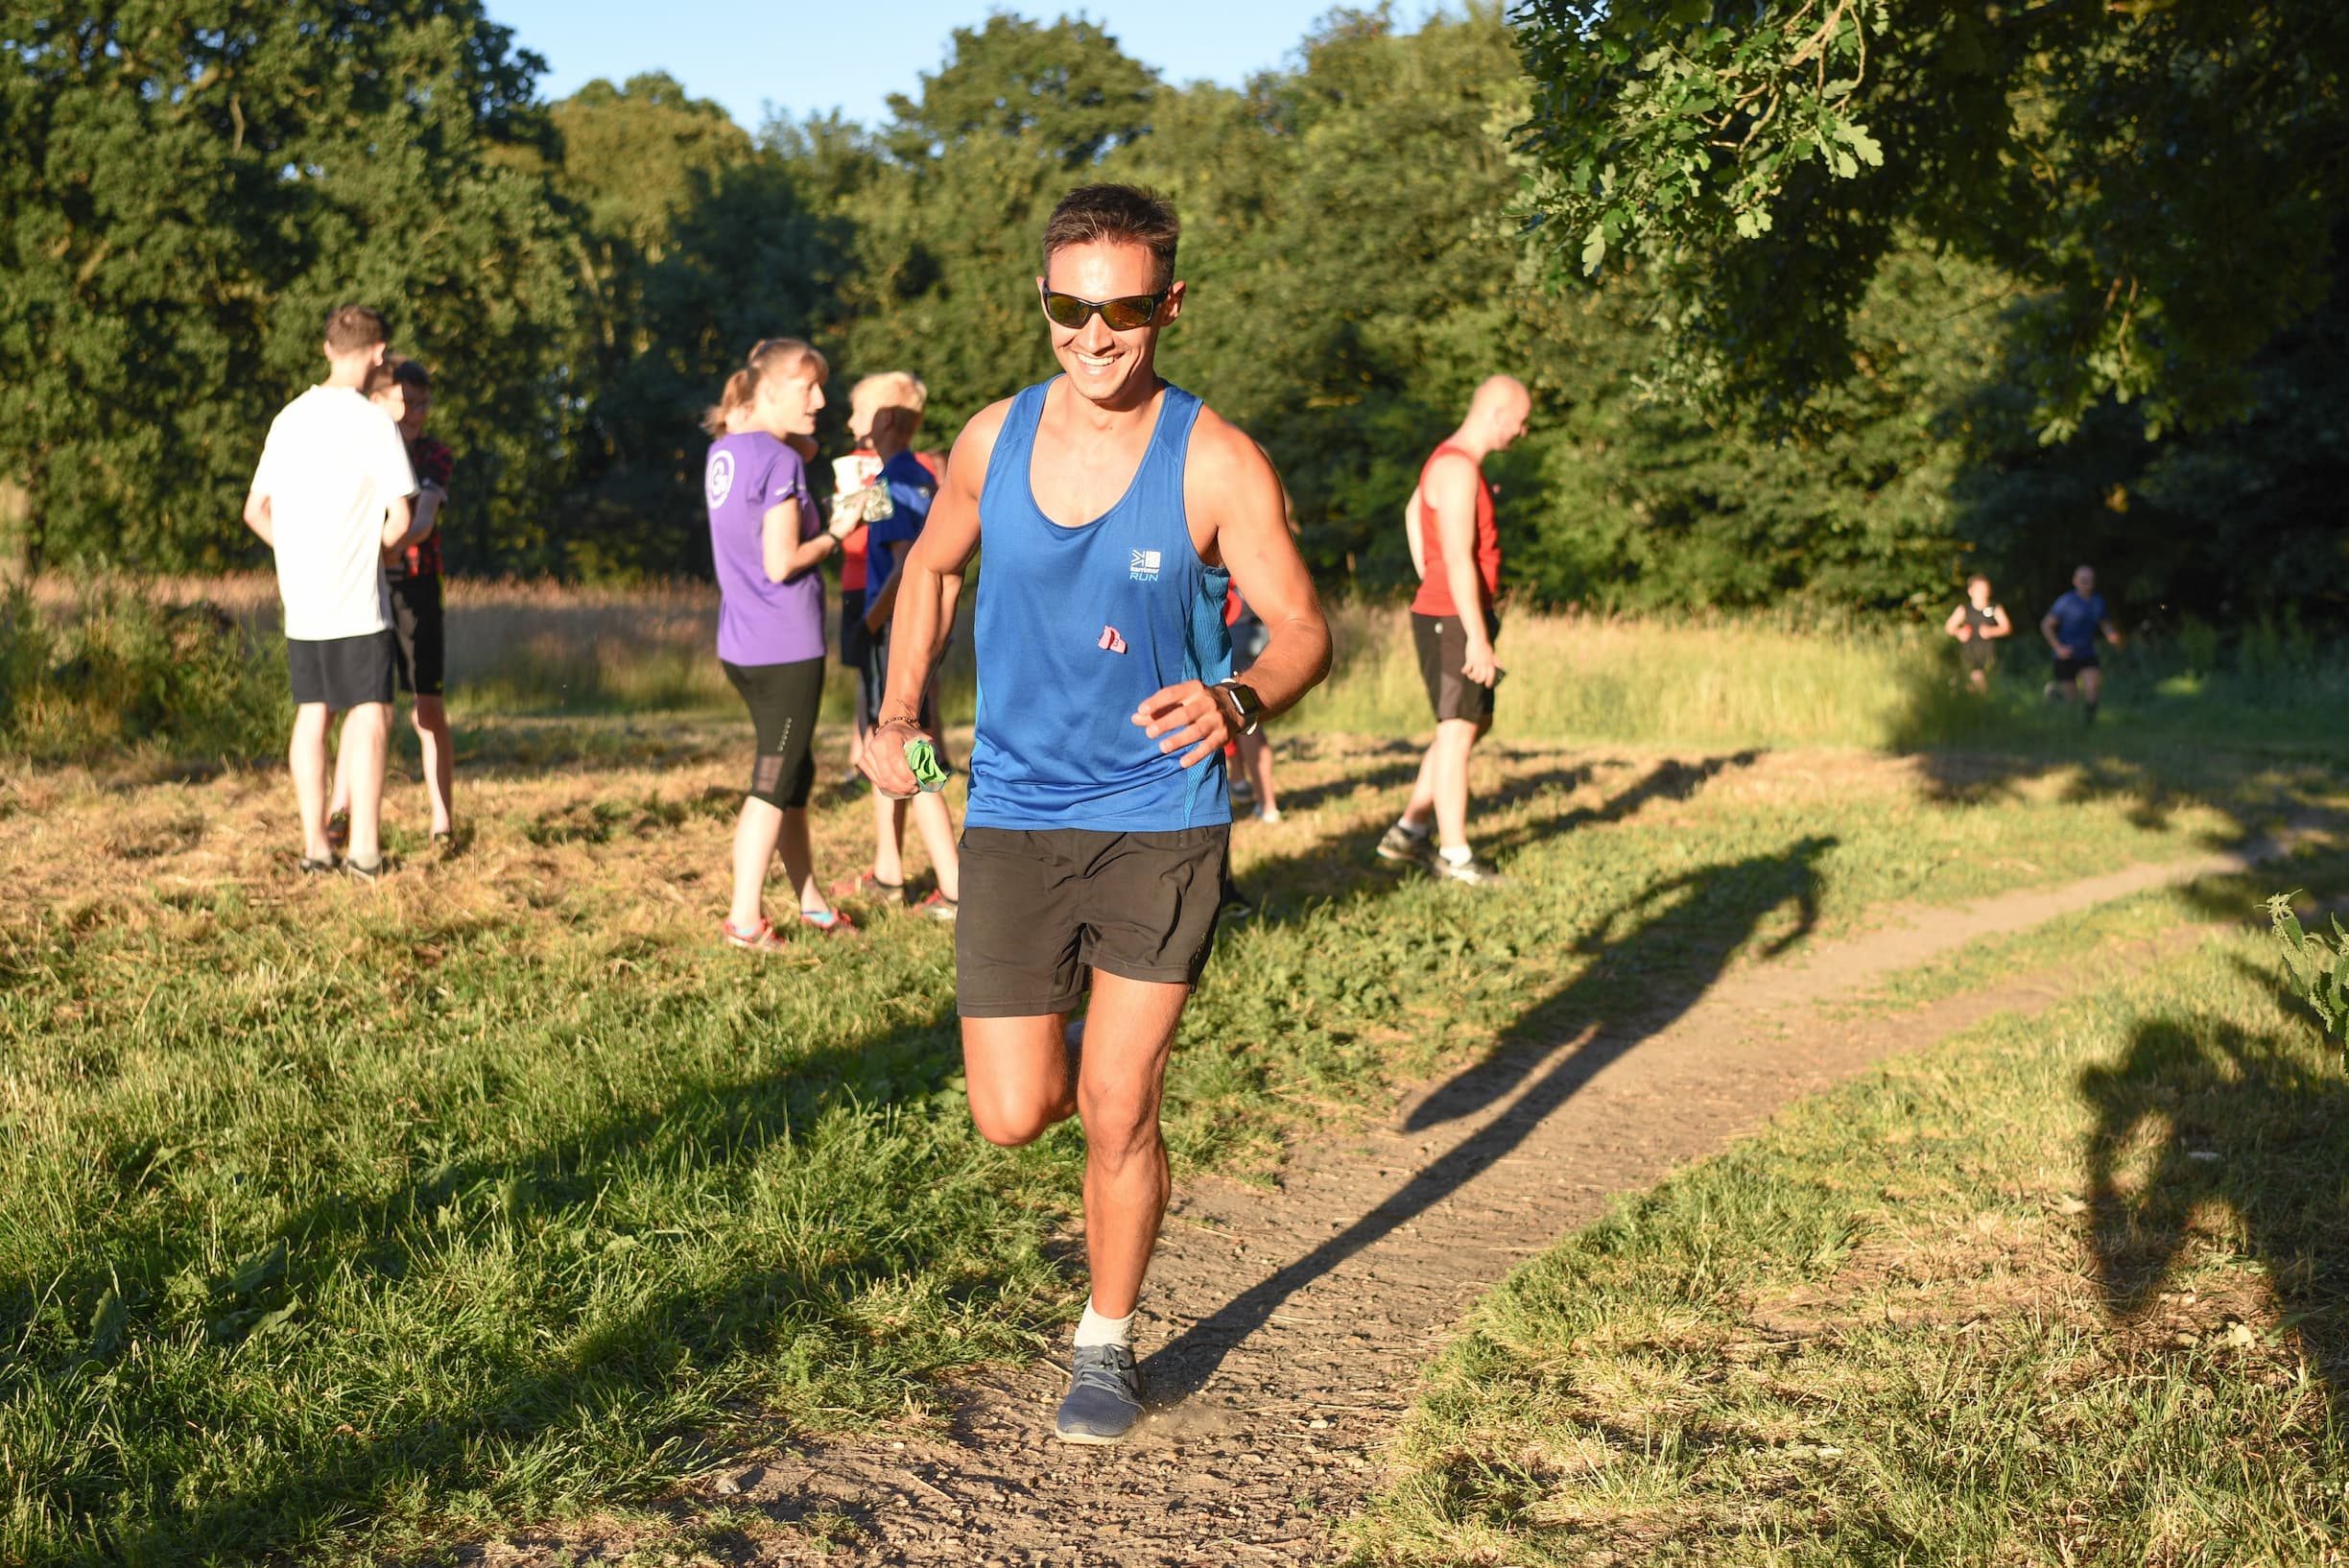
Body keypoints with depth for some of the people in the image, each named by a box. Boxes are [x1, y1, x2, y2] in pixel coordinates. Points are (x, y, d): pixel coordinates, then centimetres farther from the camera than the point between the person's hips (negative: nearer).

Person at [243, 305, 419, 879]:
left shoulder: (290, 418, 8)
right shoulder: (374, 422, -11)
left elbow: (255, 510, 14)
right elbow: (399, 522, -14)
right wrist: (387, 543, 7)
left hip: (301, 599, 6)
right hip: (356, 600, -6)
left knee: (311, 714, 12)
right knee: (371, 717, -3)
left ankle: (314, 843, 15)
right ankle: (364, 848, -7)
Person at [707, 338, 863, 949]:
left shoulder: (722, 453, 10)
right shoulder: (782, 462, -16)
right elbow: (781, 564, -21)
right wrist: (835, 535, -7)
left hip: (741, 645, 9)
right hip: (786, 646, -9)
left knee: (795, 771, 19)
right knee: (773, 783, -1)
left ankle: (810, 901, 28)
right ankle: (744, 919, 3)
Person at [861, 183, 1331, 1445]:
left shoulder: (1215, 464, -10)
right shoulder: (993, 438, 0)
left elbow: (1302, 627, -7)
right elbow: (931, 568, 19)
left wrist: (1240, 701, -29)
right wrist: (901, 715, 7)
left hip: (1161, 822, -3)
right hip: (1014, 817, 3)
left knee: (1117, 1114, -3)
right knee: (1011, 1117, 2)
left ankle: (1107, 1346, 21)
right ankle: (1088, 1054, 38)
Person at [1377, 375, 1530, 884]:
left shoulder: (1452, 459, 14)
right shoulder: (1459, 470, -18)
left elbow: (1413, 511, 31)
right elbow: (1459, 560, -24)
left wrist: (1429, 582, 31)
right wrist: (1477, 638, -25)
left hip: (1449, 616, 10)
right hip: (1451, 621, -10)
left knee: (1475, 724, 16)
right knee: (1457, 731, -4)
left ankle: (1409, 832, 20)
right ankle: (1455, 854, 2)